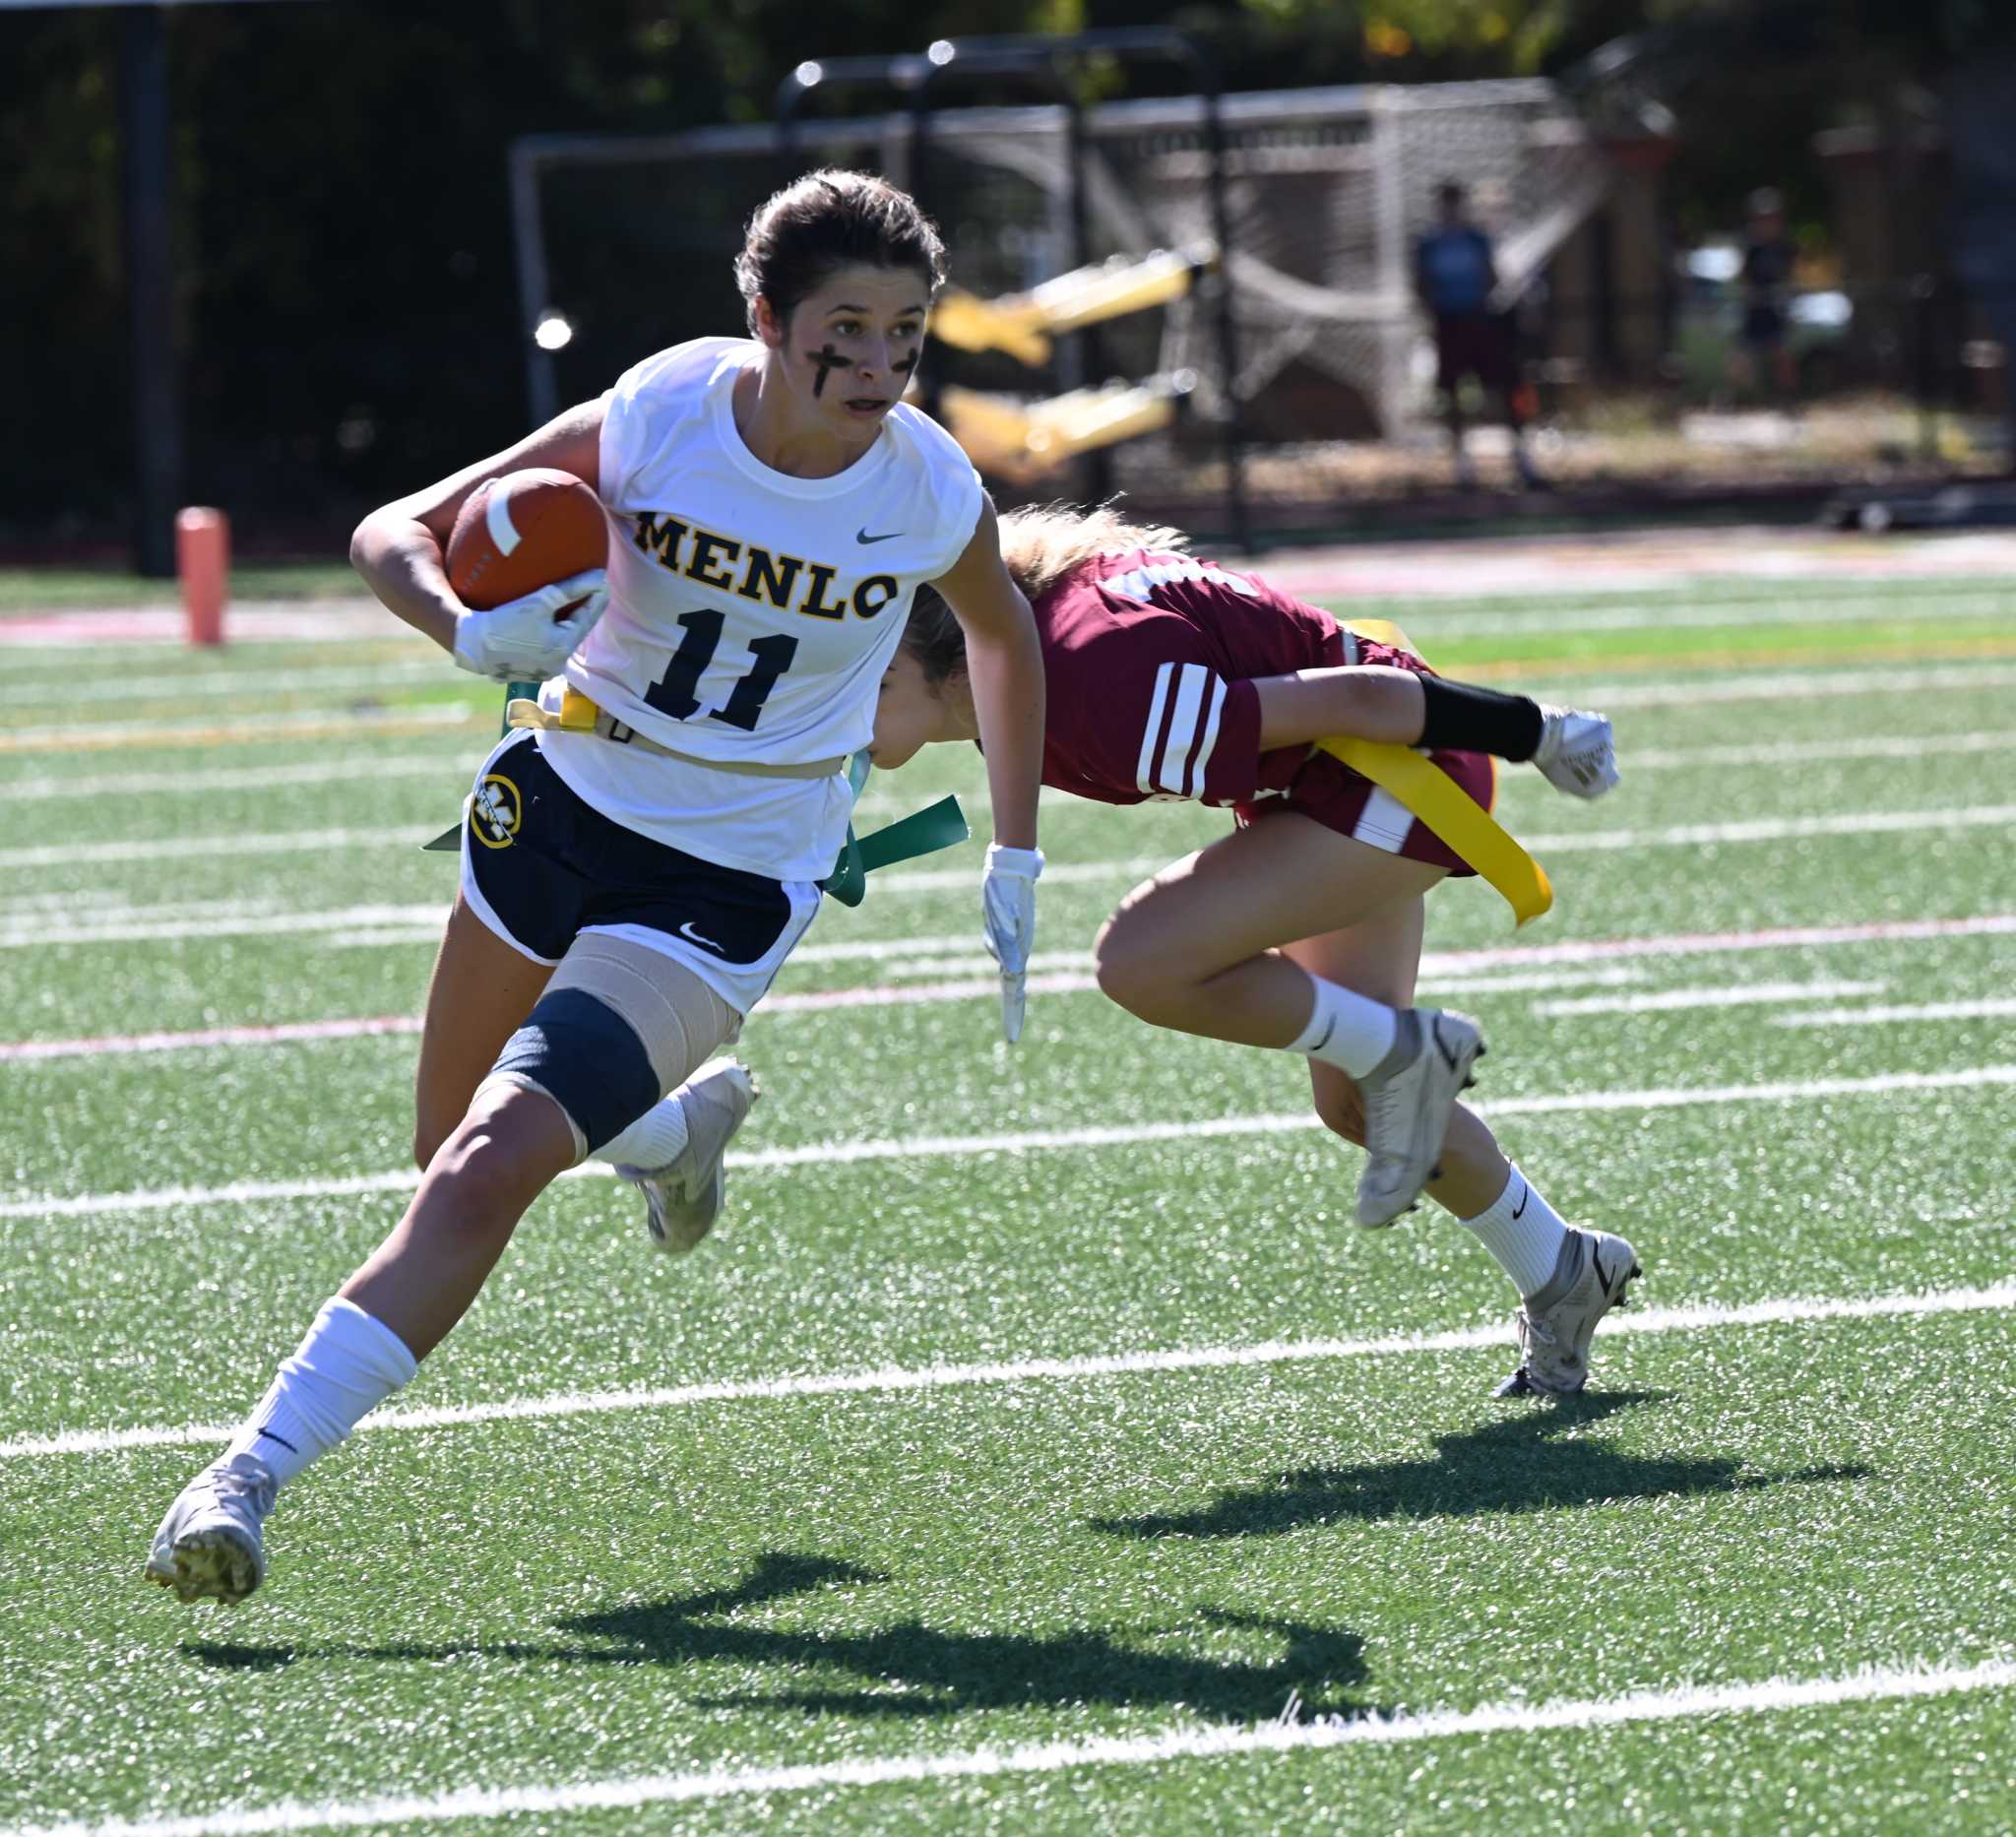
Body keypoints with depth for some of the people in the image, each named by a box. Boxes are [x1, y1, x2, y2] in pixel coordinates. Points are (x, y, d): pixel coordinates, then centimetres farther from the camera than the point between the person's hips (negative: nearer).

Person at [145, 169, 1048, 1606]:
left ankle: (254, 1474, -20)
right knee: (455, 1163, 19)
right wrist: (474, 632, -33)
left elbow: (1004, 633, 10)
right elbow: (391, 533, -11)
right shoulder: (659, 417, -16)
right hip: (563, 803, 3)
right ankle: (681, 1120, 50)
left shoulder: (931, 493, -15)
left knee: (485, 1175, -21)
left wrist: (1016, 864, 13)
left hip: (731, 883, -3)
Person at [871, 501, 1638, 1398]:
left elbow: (1359, 699, -28)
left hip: (1401, 777, -9)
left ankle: (1401, 1056, -4)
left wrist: (1529, 734, -17)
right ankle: (1562, 1275, 36)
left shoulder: (1105, 695, -36)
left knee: (1141, 960, -24)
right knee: (1352, 1103, 17)